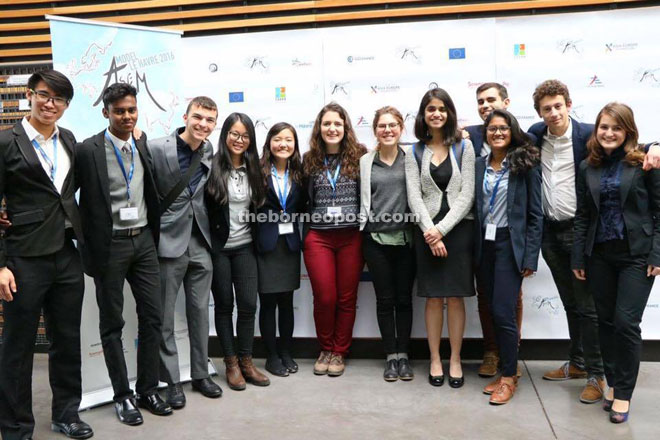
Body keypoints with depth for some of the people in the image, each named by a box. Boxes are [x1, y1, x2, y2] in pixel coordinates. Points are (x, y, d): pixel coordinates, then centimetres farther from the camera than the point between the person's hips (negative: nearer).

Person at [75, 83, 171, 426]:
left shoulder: (144, 147, 7)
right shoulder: (88, 150, -8)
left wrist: (153, 235, 10)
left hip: (144, 241, 5)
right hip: (110, 245, -4)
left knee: (153, 317, 7)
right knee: (112, 322, 7)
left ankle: (148, 390, 22)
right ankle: (122, 396, 20)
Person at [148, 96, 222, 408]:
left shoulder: (210, 152, 5)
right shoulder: (156, 149, -10)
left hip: (200, 242, 5)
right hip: (169, 242, -4)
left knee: (200, 312, 13)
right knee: (164, 316, 5)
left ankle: (200, 374, 27)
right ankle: (172, 380, 19)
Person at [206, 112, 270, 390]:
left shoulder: (253, 169, 6)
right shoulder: (212, 167, -9)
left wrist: (257, 238, 10)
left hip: (245, 246, 4)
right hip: (218, 247, -3)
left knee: (248, 304, 3)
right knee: (224, 305, 8)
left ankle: (246, 361, 18)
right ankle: (231, 363, 20)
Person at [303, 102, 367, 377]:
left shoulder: (359, 156, 2)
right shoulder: (310, 160, 7)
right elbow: (303, 199, 13)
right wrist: (302, 234, 7)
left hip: (352, 237, 0)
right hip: (318, 238, 1)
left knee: (347, 298, 6)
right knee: (324, 298, 2)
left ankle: (339, 352, 22)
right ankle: (325, 350, 24)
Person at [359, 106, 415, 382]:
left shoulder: (411, 158, 2)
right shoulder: (365, 162, 5)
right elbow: (363, 199, 8)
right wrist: (363, 226, 6)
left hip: (405, 238, 0)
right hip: (376, 239, 1)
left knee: (404, 299, 8)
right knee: (385, 299, 7)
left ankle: (403, 355, 20)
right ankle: (391, 356, 18)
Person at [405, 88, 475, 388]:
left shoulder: (464, 147, 3)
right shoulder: (415, 152, 8)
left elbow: (467, 194, -4)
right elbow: (414, 196, 0)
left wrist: (442, 229, -13)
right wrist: (430, 232, -13)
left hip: (458, 228, -1)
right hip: (427, 230, 1)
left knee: (455, 296, 2)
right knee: (433, 297, 5)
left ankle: (455, 360, 15)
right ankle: (435, 360, 16)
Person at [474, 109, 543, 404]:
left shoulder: (526, 164, -3)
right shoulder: (479, 165, 9)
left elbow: (535, 214, -5)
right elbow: (475, 208, 10)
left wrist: (530, 257, -10)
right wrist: (474, 249, 3)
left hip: (510, 244, -4)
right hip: (484, 245, 5)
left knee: (503, 312, -7)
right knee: (494, 311, 9)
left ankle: (509, 377, 9)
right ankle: (505, 369, 23)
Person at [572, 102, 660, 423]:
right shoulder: (588, 167, 7)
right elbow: (582, 216, 8)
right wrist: (578, 258, 6)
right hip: (599, 255, 4)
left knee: (626, 322, -5)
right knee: (606, 322, 10)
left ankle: (623, 393, 10)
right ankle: (613, 383, 25)